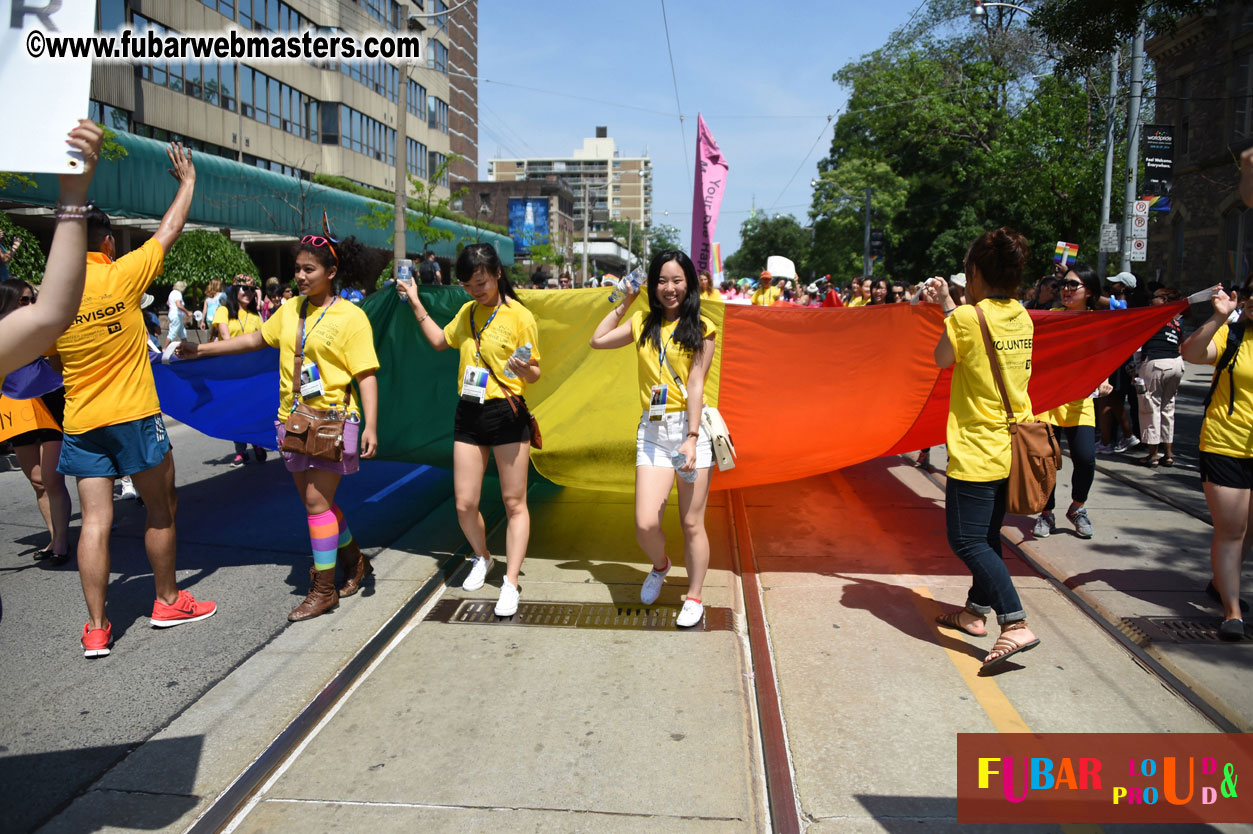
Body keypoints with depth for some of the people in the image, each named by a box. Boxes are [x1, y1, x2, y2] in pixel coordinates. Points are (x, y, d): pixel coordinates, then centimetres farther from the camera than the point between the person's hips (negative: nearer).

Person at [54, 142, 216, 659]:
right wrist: (187, 182, 16)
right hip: (133, 416, -3)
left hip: (80, 423, 4)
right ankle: (167, 602, 25)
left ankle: (96, 630, 7)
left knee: (95, 522, 4)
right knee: (160, 510, 12)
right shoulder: (121, 276, -9)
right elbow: (169, 231, 3)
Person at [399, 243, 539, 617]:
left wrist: (523, 369, -29)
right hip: (468, 414, 6)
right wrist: (416, 304, 20)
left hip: (507, 414, -5)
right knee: (464, 504, 7)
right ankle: (482, 558, 34)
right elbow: (441, 341, 26)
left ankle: (511, 583, 10)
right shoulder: (467, 312, 10)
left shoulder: (519, 316, -9)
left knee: (514, 503, 2)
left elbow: (534, 373, -7)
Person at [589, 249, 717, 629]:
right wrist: (624, 302, 17)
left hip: (691, 427, -3)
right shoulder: (643, 323, 12)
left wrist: (692, 438, -13)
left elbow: (695, 385, -7)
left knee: (692, 523, 5)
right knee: (645, 525, -6)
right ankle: (660, 566, 28)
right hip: (652, 431, 3)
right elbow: (598, 340, 19)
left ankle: (694, 598, 24)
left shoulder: (701, 328, 0)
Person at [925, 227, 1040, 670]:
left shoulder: (966, 318, -17)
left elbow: (942, 359, -1)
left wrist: (949, 309, 10)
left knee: (968, 540, -4)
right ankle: (976, 609, 32)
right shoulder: (1022, 317, 5)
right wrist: (950, 306, 22)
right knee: (987, 534, 19)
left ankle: (1016, 624, -12)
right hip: (1012, 446, 8)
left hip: (976, 451, -8)